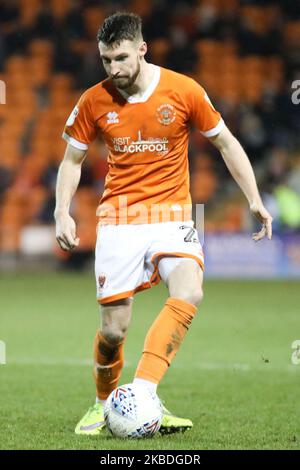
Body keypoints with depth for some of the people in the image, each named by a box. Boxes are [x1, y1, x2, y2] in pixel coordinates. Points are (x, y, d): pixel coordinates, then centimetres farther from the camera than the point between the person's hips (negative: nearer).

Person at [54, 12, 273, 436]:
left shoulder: (184, 91, -5)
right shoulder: (94, 102, -1)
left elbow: (226, 143, 6)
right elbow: (72, 160, 13)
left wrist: (255, 201, 2)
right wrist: (62, 212, -1)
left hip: (172, 215, -1)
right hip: (118, 221, 1)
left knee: (189, 294, -29)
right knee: (113, 329, -4)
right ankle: (104, 404, 24)